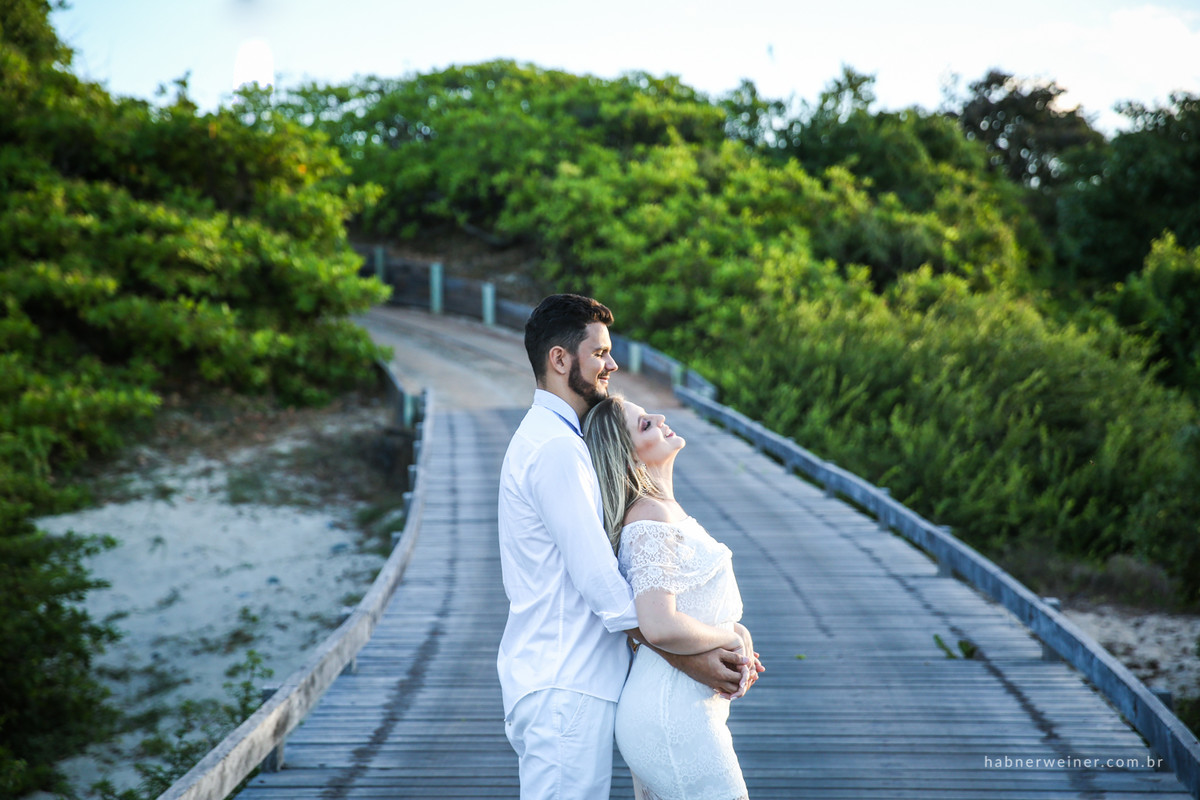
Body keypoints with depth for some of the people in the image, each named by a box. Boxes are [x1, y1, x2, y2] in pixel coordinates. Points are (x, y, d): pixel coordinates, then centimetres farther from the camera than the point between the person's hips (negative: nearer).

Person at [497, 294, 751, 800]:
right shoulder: (556, 448, -17)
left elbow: (595, 567, 15)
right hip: (565, 687, -10)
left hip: (563, 678, 10)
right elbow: (597, 579, -21)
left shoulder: (546, 437, 16)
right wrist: (686, 659, -16)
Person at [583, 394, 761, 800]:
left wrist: (733, 635, 5)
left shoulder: (665, 509, 11)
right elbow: (658, 626, -30)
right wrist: (730, 637, -14)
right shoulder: (651, 521, -18)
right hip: (675, 717, -9)